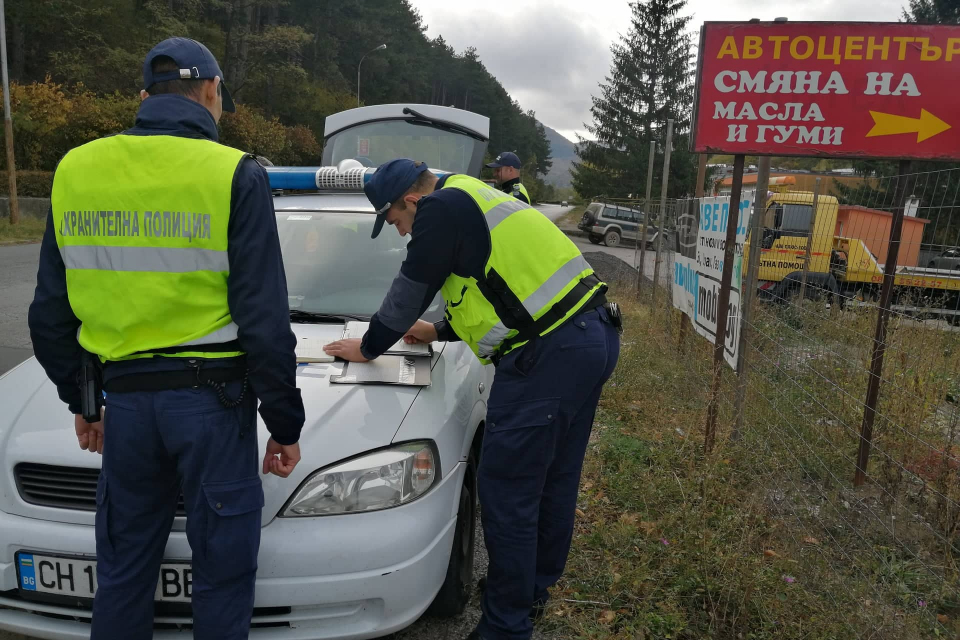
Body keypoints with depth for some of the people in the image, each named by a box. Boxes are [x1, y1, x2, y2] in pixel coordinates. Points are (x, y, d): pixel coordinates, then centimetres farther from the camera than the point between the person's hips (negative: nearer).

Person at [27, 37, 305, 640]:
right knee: (223, 573, 11)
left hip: (126, 399, 5)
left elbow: (49, 315, 10)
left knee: (122, 572, 21)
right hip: (214, 402, -4)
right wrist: (285, 423, -3)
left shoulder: (76, 169, 5)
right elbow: (265, 319, -12)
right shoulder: (234, 174, -9)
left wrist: (81, 401, 23)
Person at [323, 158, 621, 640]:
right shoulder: (475, 202, 25)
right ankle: (535, 587, 38)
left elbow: (410, 290, -2)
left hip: (549, 354, -11)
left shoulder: (443, 207, -5)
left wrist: (368, 347, 14)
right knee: (554, 478, 20)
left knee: (508, 491, -1)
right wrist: (439, 332, 38)